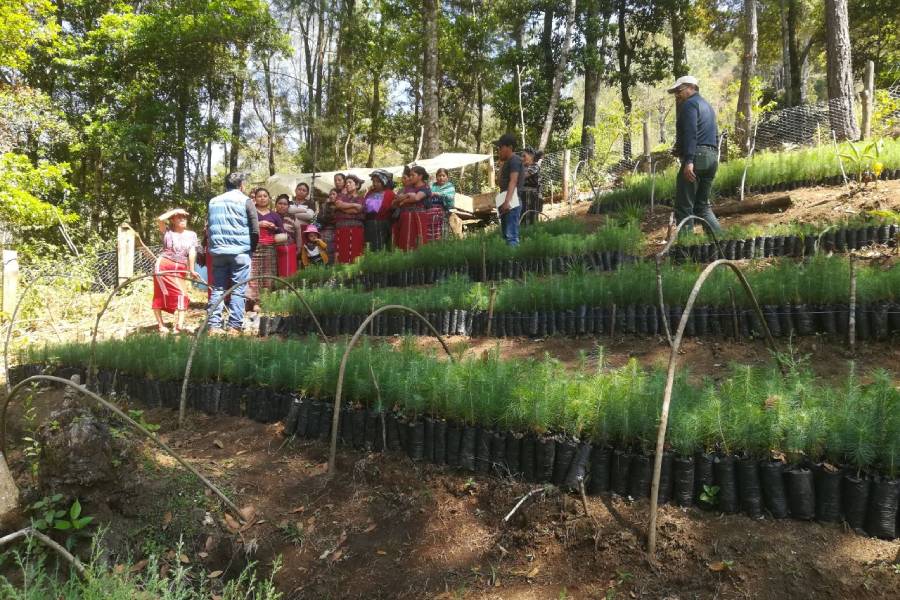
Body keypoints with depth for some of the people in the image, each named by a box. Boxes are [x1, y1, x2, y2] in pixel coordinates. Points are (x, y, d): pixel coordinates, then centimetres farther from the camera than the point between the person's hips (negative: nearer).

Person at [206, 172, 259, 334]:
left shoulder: (213, 202, 12)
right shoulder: (245, 201, -1)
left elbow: (208, 227, 15)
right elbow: (255, 230, -5)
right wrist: (251, 248, 9)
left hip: (217, 251, 4)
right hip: (240, 251, -4)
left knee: (217, 288, 8)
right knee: (238, 290, 0)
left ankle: (214, 326, 4)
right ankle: (234, 326, -3)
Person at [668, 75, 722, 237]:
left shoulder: (689, 104, -2)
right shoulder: (708, 106, 27)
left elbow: (690, 133, -16)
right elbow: (716, 135, 25)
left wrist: (688, 161, -24)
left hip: (696, 157, -9)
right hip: (711, 158, 9)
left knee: (684, 207, -8)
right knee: (702, 206, 15)